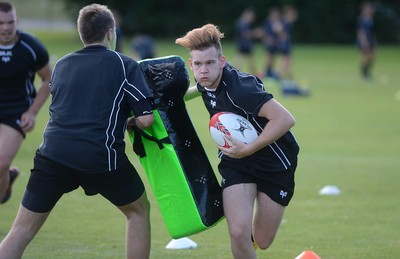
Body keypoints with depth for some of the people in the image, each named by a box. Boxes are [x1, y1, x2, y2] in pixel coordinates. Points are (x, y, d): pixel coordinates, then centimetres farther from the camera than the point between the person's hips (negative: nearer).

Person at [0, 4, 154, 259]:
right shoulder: (124, 65, 3)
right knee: (138, 211, 22)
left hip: (52, 152, 3)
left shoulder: (62, 65, 18)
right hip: (102, 157, -3)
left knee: (23, 229, 6)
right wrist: (129, 121, 20)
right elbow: (145, 118, -3)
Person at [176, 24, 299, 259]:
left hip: (276, 164, -5)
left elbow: (285, 119, -37)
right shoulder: (207, 81, -9)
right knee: (239, 233, -16)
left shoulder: (240, 88, -32)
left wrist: (248, 149, -32)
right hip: (236, 162, 5)